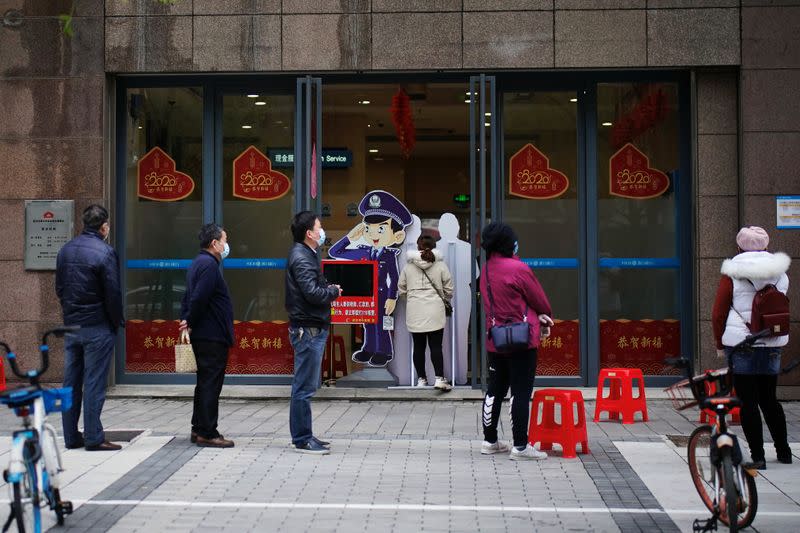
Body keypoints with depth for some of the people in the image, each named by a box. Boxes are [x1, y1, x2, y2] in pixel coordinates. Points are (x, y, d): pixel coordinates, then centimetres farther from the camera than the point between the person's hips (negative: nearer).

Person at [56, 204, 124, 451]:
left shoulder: (65, 250, 8)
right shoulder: (104, 252, -13)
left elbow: (59, 288, 13)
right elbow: (112, 293, -14)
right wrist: (117, 322, -2)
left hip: (71, 326, 6)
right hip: (98, 328, -6)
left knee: (71, 382, 11)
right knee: (94, 383, -2)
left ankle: (71, 436, 16)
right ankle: (93, 438, 0)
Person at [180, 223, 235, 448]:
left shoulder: (198, 263, 17)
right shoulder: (209, 265, -16)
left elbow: (189, 297, 19)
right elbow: (199, 298, -25)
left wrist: (186, 320, 9)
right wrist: (190, 322, -12)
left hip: (202, 336, 11)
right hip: (213, 335, -11)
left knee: (205, 382, 17)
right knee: (211, 384, -5)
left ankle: (199, 429, 24)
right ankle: (207, 434, -1)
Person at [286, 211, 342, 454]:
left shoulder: (307, 255, 18)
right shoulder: (301, 258, -15)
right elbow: (312, 293, -23)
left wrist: (328, 288, 1)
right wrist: (334, 291, -7)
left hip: (312, 328, 11)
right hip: (307, 329, -11)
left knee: (305, 386, 15)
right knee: (305, 387, -5)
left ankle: (303, 435, 22)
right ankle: (302, 439, 0)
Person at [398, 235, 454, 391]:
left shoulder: (408, 267, 4)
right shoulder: (441, 266, -1)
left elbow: (401, 290, 10)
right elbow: (449, 290, 4)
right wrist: (445, 300, 25)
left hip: (415, 312, 1)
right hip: (435, 311, -1)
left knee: (418, 346, 8)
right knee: (436, 346, 0)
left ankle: (421, 379, 13)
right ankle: (439, 378, -9)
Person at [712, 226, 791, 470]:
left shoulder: (732, 275, -6)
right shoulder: (780, 274, 7)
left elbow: (718, 314, -4)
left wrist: (720, 345, 6)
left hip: (741, 345, -4)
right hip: (772, 345, 5)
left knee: (747, 401, 0)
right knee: (769, 398, 17)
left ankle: (757, 456, -1)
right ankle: (783, 450, 26)